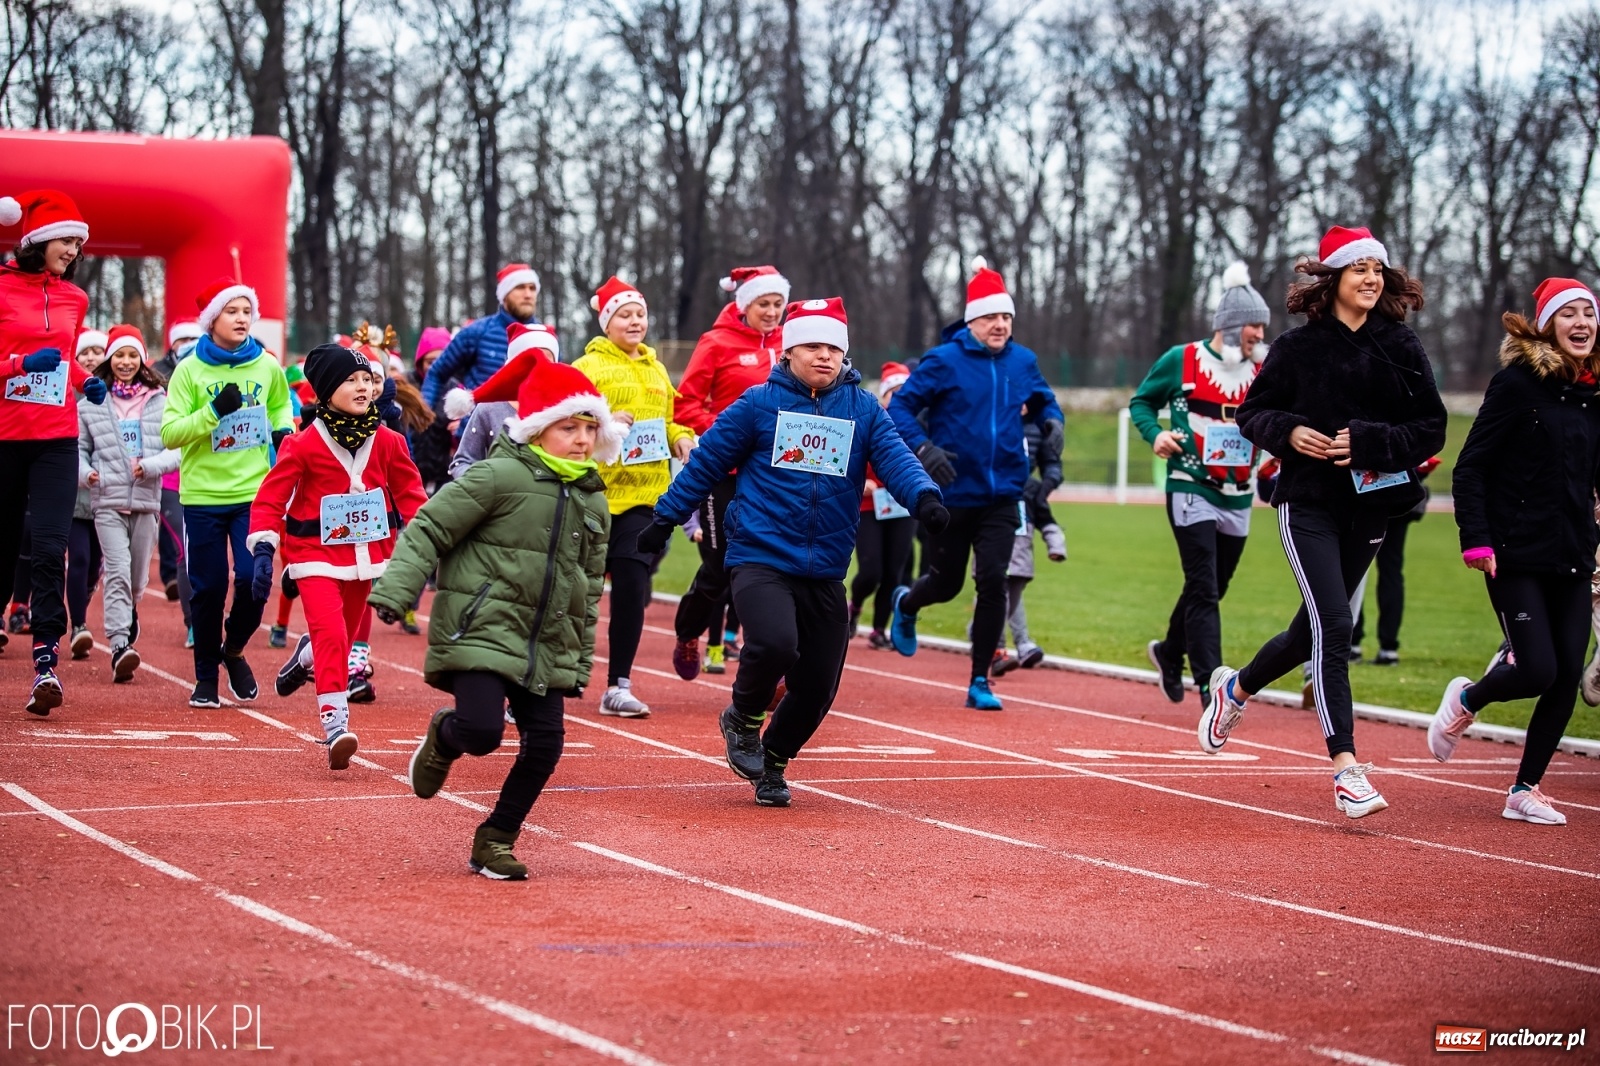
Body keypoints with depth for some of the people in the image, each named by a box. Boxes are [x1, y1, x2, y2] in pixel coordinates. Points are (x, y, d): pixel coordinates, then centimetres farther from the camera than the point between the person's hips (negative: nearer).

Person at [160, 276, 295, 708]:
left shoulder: (267, 366, 3)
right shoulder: (190, 371, -4)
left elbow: (282, 405, 24)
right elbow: (169, 433, -9)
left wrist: (283, 430, 4)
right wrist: (213, 411, -20)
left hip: (255, 493, 1)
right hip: (203, 497, -1)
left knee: (254, 578, -10)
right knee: (209, 588, 3)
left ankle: (233, 650, 19)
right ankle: (206, 676, 20)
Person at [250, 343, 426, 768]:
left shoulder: (388, 443, -3)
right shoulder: (304, 444, -13)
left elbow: (410, 495, 6)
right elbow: (270, 497, -11)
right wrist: (263, 550, -22)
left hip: (367, 553, 4)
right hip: (316, 553, -4)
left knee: (343, 637, 16)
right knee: (330, 634, -20)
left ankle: (306, 656, 50)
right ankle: (335, 724, -19)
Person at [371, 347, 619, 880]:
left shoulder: (593, 501, 11)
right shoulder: (498, 477, -10)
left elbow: (590, 586, 19)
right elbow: (429, 529, -10)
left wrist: (581, 660, 19)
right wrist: (395, 590, -20)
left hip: (546, 648, 6)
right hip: (482, 631, -6)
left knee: (544, 744, -2)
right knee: (482, 731, -20)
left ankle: (495, 841, 15)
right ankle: (443, 737, 19)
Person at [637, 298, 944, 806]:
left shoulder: (864, 410, 6)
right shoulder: (759, 403, -1)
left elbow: (894, 457, -7)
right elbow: (708, 460, 5)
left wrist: (923, 496, -27)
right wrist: (666, 518, 6)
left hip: (825, 573, 3)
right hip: (760, 559, -3)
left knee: (817, 687, 4)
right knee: (775, 644, -28)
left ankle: (771, 762, 31)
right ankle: (743, 720, 4)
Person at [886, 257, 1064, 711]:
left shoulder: (1023, 362, 3)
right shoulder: (944, 361, -10)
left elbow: (1043, 400, 21)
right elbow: (900, 407, -9)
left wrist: (1052, 421, -2)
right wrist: (923, 448, -23)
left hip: (1001, 496, 2)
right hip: (951, 493, -2)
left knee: (993, 581, -11)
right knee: (947, 582, 11)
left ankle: (980, 681, 0)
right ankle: (906, 604, 50)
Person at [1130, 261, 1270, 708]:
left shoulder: (1262, 369, 6)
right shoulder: (1182, 360, -4)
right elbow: (1141, 401, 7)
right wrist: (1154, 434, -12)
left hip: (1238, 499, 5)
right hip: (1191, 490, -5)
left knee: (1211, 589, 15)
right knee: (1203, 590, -11)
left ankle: (1169, 652, 39)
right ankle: (1211, 686, -12)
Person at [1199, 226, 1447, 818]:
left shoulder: (1402, 347, 2)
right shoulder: (1299, 347, -3)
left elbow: (1432, 429, -1)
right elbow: (1251, 413, 4)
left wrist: (1371, 441, -16)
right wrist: (1288, 432, -16)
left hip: (1370, 505, 4)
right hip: (1308, 503, -4)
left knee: (1315, 629, 15)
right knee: (1333, 625, -16)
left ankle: (1236, 689, 44)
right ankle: (1346, 769, -17)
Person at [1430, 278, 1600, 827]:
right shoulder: (1517, 383, -7)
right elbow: (1471, 466, -8)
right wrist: (1476, 540, -14)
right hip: (1517, 556, -6)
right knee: (1537, 671, -13)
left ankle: (1526, 789, 14)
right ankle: (1464, 702, 19)